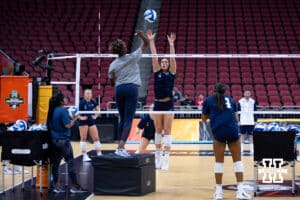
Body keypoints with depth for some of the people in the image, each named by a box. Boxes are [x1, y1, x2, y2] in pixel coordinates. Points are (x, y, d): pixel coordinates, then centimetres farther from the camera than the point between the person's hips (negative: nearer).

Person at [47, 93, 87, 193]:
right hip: (63, 140, -8)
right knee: (70, 162, 0)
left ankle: (56, 186, 11)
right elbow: (68, 125, -19)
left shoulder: (53, 110, 9)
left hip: (54, 139, 8)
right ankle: (75, 186, 3)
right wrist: (74, 119, -3)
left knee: (55, 163, 9)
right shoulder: (63, 110, -15)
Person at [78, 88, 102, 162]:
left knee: (96, 138, 4)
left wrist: (96, 116, 9)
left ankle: (99, 154, 9)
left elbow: (98, 108, 21)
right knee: (83, 138, 0)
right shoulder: (82, 102, -13)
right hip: (83, 122, -5)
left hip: (91, 121, 5)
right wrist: (81, 117, -28)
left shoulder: (92, 102, 2)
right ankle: (84, 156, 5)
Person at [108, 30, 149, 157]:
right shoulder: (132, 57, -1)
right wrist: (141, 34, 4)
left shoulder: (113, 65, 6)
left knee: (122, 119, 14)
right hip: (131, 88, -4)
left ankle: (120, 147, 14)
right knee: (129, 119, -8)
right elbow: (145, 43, 6)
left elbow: (112, 82, 14)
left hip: (119, 90, 4)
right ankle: (121, 147, -21)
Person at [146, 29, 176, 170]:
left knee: (167, 130, -4)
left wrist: (171, 43, -13)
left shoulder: (171, 73, 4)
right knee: (158, 130, 8)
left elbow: (173, 58, -6)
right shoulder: (157, 72, 7)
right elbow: (154, 56, 1)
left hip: (168, 104, -2)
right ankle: (158, 156, 15)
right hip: (157, 104, 2)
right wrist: (151, 41, -4)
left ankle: (166, 156, -8)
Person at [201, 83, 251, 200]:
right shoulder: (230, 100, 19)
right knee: (237, 160, 7)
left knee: (219, 162, 9)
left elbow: (204, 118, 21)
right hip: (233, 130, 1)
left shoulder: (208, 100, 13)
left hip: (218, 132, -1)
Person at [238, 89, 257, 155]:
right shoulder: (240, 102, 1)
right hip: (242, 122, -1)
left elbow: (255, 112, 8)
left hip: (251, 122, 1)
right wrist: (238, 121, -3)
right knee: (242, 135, 2)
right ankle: (241, 149, 5)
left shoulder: (253, 102, 5)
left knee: (251, 135, 2)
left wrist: (255, 120, 3)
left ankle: (251, 149, 5)